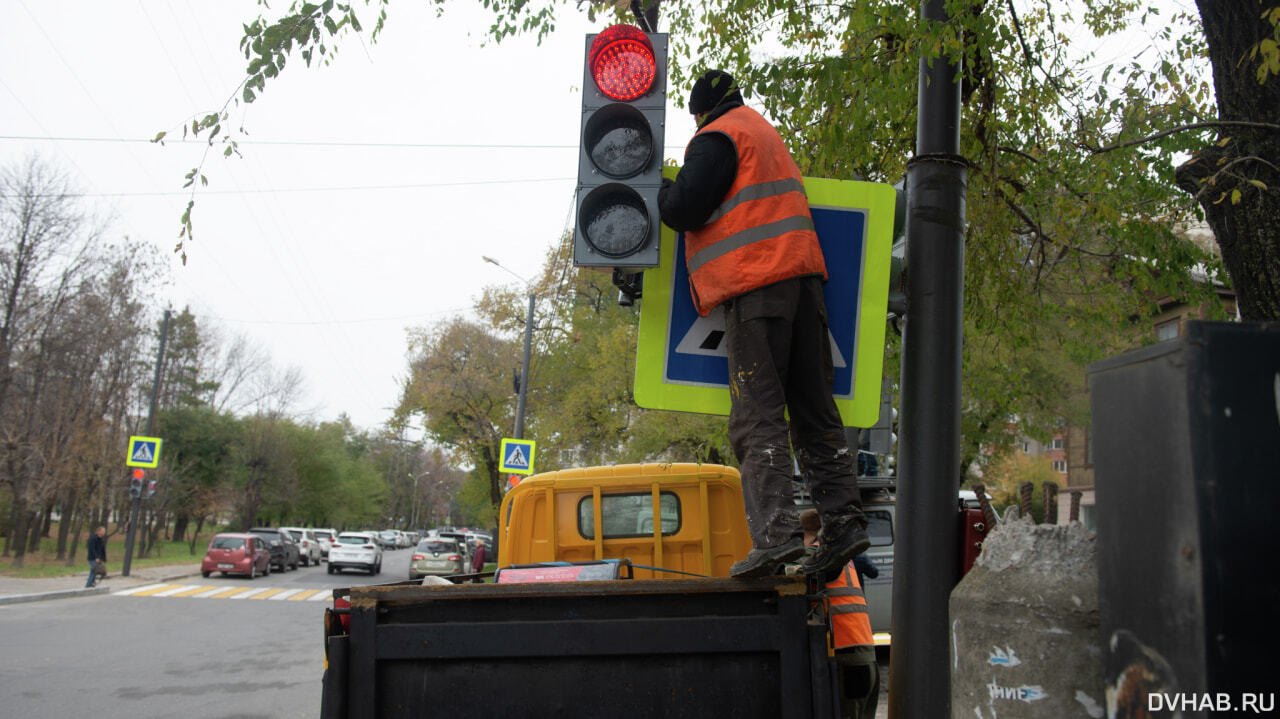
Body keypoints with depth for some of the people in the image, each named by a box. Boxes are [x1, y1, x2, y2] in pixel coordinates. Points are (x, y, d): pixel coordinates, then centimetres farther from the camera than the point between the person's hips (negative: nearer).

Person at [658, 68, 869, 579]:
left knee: (758, 416, -11)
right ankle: (843, 520, 0)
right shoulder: (767, 135, 29)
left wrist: (660, 191, 12)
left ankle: (775, 532, -19)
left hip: (755, 287, -8)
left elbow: (684, 211, -9)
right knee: (814, 408, 6)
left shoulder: (717, 138, 1)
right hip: (800, 273, 8)